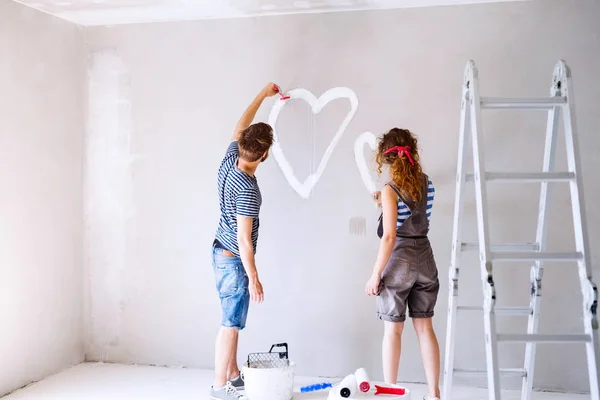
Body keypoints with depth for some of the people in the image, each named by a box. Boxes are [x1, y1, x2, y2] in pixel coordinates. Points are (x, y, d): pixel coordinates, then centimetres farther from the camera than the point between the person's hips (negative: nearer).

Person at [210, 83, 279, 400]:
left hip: (222, 252, 9)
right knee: (231, 322, 1)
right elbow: (243, 239, -25)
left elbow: (240, 127, 15)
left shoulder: (228, 162, -2)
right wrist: (253, 277, -18)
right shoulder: (247, 189, -26)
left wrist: (262, 95, 22)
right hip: (234, 260, -9)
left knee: (233, 320, 17)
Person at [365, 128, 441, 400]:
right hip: (424, 258, 5)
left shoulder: (390, 190, -14)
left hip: (398, 261, -5)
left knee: (393, 329, 7)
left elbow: (389, 237, -19)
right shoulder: (426, 183, 3)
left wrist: (375, 274, -13)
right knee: (425, 327, 12)